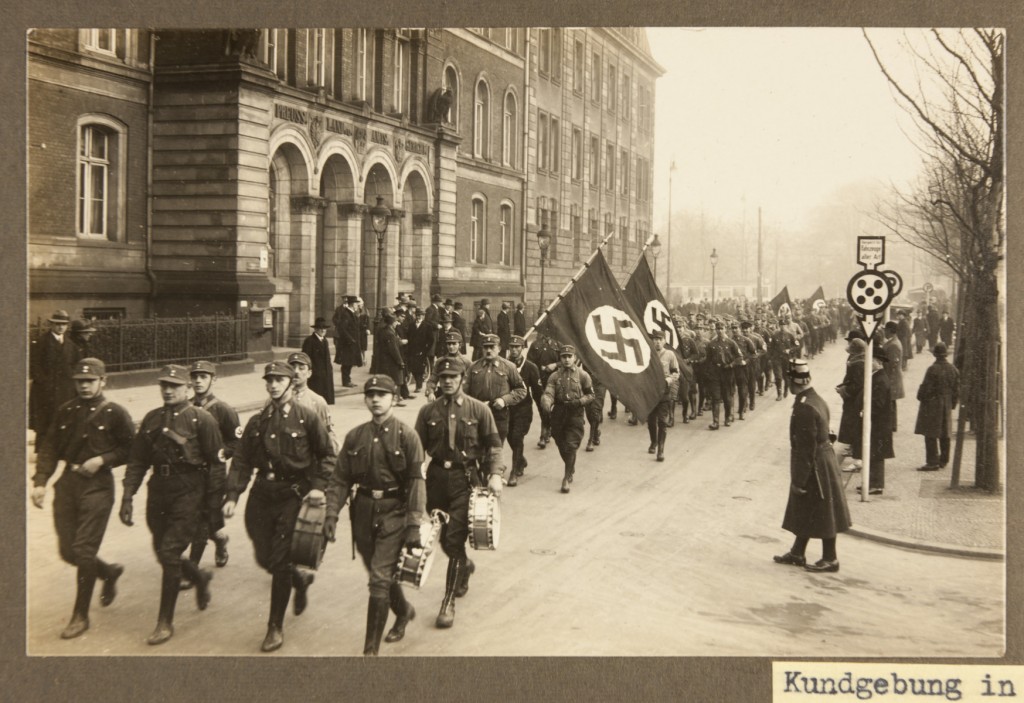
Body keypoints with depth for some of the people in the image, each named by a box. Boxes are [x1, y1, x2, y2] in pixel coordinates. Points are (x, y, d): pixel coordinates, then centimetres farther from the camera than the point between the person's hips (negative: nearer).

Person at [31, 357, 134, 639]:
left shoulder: (116, 414, -4)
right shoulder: (65, 412, 9)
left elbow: (131, 449, -1)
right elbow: (50, 448, 9)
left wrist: (102, 460, -15)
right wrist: (40, 482, -1)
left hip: (97, 485, -5)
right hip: (67, 483, 5)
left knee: (84, 550, -7)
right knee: (67, 550, 8)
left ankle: (81, 615, 6)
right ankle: (109, 572, 37)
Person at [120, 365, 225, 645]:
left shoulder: (201, 419, -6)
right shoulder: (151, 419, 9)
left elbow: (216, 462, -5)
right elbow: (137, 460, 11)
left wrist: (213, 502, -6)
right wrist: (127, 497, 4)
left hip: (188, 493, -6)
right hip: (158, 490, 6)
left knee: (170, 552, -10)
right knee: (162, 552, 12)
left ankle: (165, 622, 1)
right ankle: (200, 577, 43)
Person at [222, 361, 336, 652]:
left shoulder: (307, 418, -4)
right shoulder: (256, 422, 8)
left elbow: (328, 455, 2)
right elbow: (242, 461, 7)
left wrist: (318, 486, -11)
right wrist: (232, 495, -4)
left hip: (293, 496, -4)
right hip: (262, 495, 5)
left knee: (280, 561, -4)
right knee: (264, 558, 9)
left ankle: (276, 627, 7)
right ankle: (301, 580, 41)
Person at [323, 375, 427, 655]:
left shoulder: (407, 436, -7)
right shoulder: (355, 437, 4)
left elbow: (416, 482, -10)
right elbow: (339, 479, 6)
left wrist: (414, 524, -16)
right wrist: (331, 514, -5)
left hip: (393, 513, -5)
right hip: (363, 513, 5)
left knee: (380, 579, -9)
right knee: (379, 572, 18)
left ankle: (371, 649, -4)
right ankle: (404, 611, 48)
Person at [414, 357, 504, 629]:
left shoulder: (479, 410, 0)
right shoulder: (428, 411, 4)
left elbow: (493, 444, 2)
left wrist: (495, 474, -11)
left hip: (465, 478, -3)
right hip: (437, 477, 3)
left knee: (455, 538, -9)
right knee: (442, 537, 13)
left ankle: (449, 602, -1)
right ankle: (464, 566, 47)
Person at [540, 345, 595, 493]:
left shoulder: (583, 375, 0)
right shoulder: (554, 376, 4)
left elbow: (591, 395, 3)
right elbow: (548, 393, -7)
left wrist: (578, 402, -15)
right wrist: (546, 404, -30)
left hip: (575, 414, -3)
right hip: (558, 414, 3)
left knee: (570, 446, -10)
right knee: (561, 445, 14)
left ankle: (567, 478, -6)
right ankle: (571, 467, 40)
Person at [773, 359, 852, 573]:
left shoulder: (804, 408, -26)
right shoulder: (815, 399, 6)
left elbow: (806, 448, -24)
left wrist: (799, 480, -17)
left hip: (815, 467, -10)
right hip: (822, 461, 10)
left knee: (821, 514, 3)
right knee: (805, 511, 18)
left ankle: (830, 559, 15)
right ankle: (797, 553, 29)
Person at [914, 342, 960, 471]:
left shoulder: (933, 369, -18)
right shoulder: (953, 369, 3)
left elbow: (926, 388, -16)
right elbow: (957, 389, 8)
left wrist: (921, 399, 1)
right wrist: (952, 404, 17)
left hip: (932, 405, -7)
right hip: (947, 406, 7)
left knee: (931, 435, -4)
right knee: (944, 435, 15)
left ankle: (932, 462, -6)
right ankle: (943, 461, 22)